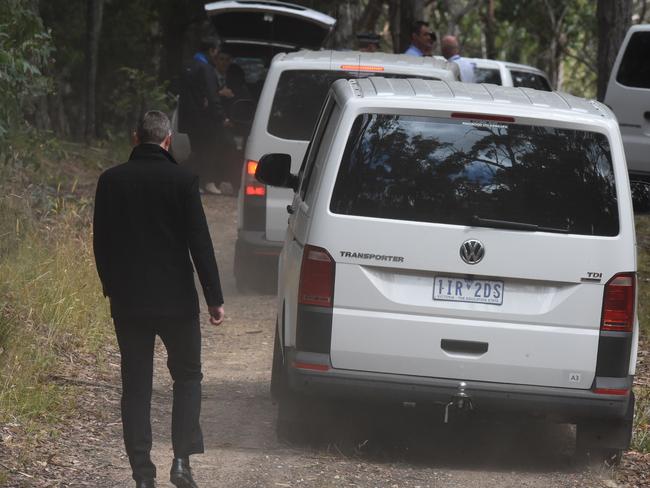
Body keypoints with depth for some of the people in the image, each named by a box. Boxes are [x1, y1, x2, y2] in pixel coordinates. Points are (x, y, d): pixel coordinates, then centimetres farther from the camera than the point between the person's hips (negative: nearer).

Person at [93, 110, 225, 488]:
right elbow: (200, 243, -10)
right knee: (187, 376, 14)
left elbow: (101, 243, 7)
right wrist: (214, 298, -5)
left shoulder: (111, 181, 0)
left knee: (136, 385, 8)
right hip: (176, 300, -2)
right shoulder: (182, 180, -10)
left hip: (127, 301, 2)